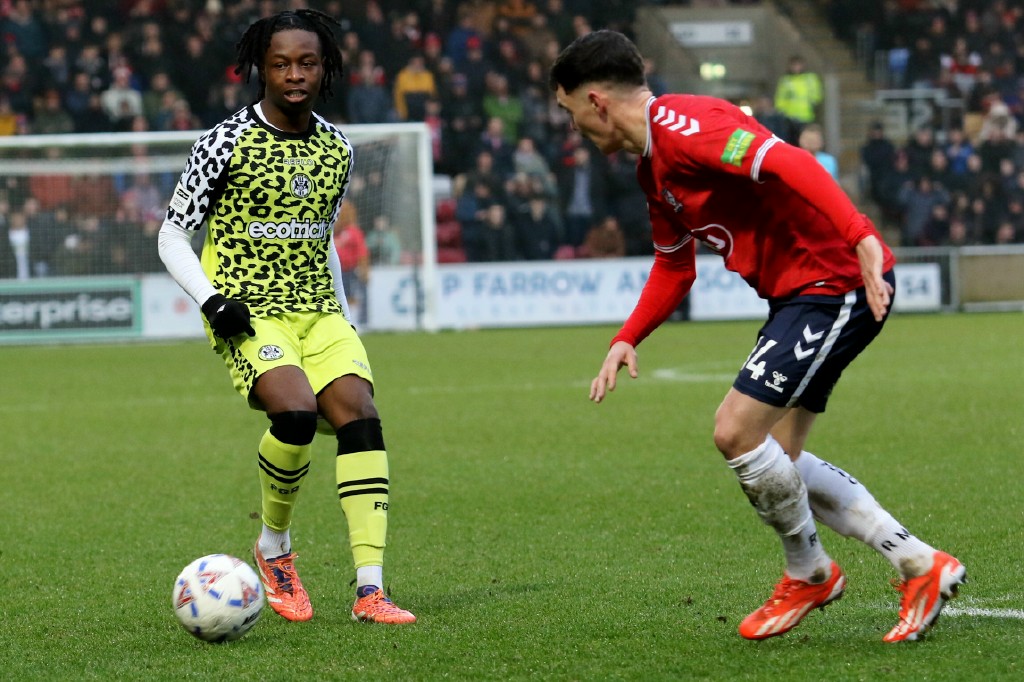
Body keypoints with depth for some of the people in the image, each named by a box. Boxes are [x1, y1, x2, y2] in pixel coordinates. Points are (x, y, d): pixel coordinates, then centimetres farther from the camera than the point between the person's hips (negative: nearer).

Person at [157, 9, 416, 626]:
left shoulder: (337, 148, 11)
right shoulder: (228, 142, -5)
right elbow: (173, 235, 0)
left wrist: (344, 320, 20)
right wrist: (212, 301, -14)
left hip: (318, 308, 5)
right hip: (249, 311, -5)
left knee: (360, 416, -17)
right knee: (297, 413, -28)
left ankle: (371, 591, -20)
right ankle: (274, 547, 0)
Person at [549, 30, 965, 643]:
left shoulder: (682, 125, -18)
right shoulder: (653, 168, 16)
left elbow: (790, 165, -30)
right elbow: (674, 266, 27)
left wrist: (863, 240, -39)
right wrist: (627, 340, 15)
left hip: (837, 282, -11)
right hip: (799, 293, 11)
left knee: (736, 431, -12)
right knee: (774, 460, 11)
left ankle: (810, 574, 10)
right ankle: (920, 565, 14)